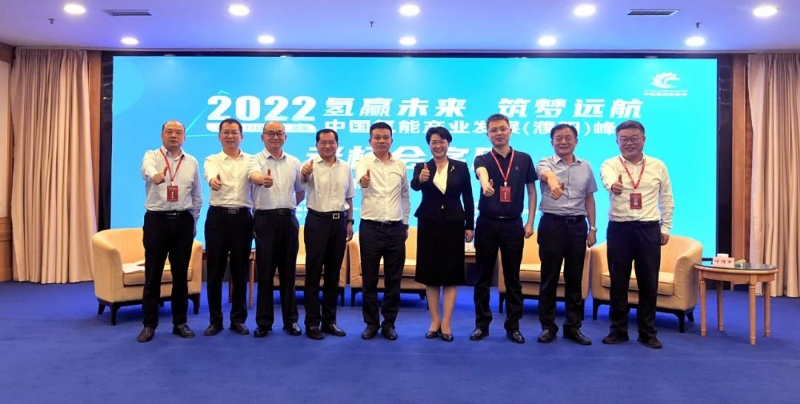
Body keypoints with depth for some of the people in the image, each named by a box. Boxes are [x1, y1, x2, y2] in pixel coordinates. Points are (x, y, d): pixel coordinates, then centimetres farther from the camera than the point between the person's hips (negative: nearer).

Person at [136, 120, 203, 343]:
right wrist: (154, 175, -48)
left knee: (181, 274, 8)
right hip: (156, 220, -2)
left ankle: (180, 322, 18)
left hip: (183, 221, 2)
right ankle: (149, 324, 13)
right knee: (152, 275, 2)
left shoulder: (192, 162, 9)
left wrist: (193, 222, 11)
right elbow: (146, 169, -25)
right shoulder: (151, 156, 1)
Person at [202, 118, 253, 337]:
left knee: (240, 270, 6)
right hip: (218, 217, 0)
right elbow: (210, 174, -19)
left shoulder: (250, 160, 8)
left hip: (243, 218, 0)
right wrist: (213, 180, -44)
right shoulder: (212, 160, 5)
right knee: (214, 271, 4)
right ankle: (215, 320, 16)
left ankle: (238, 319, 18)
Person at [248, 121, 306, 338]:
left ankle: (290, 320, 18)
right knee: (265, 271, 1)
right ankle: (264, 322, 11)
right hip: (266, 219, -3)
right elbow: (254, 176, -26)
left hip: (288, 219, 3)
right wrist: (263, 179, -47)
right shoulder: (256, 159, -1)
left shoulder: (294, 162, 11)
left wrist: (287, 206, 12)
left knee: (288, 272, 8)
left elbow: (301, 191, 22)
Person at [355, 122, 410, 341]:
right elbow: (361, 180, -27)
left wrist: (406, 223, 13)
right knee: (370, 279, 6)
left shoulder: (400, 165, 6)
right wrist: (364, 181, -51)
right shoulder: (364, 162, -4)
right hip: (370, 227, -2)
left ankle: (389, 323, 20)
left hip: (396, 228, 3)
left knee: (393, 279, 7)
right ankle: (371, 323, 19)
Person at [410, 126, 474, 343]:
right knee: (430, 274, 6)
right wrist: (420, 179, -43)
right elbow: (414, 185, -21)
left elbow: (468, 199, 3)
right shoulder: (421, 167, 1)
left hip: (453, 225, 0)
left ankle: (446, 324, 9)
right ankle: (434, 322, 17)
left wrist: (469, 226, -1)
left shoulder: (461, 167, 2)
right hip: (429, 225, 1)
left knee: (451, 275, 2)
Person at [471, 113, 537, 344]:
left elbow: (531, 190, 9)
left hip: (514, 224, 1)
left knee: (513, 277, 7)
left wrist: (530, 222, 1)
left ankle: (513, 326, 17)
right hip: (487, 224, 0)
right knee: (483, 276, 6)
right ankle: (482, 324, 16)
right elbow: (482, 172, -25)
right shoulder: (483, 159, 0)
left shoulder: (524, 159, 5)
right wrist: (485, 184, -50)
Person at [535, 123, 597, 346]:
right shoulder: (546, 162, -3)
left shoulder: (585, 166, 10)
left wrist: (592, 228, 9)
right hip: (552, 224, -3)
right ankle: (548, 326, 14)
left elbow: (589, 198, 15)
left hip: (577, 225, 3)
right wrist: (552, 181, -53)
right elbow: (546, 173, -29)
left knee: (575, 278, 9)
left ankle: (573, 327, 19)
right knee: (549, 277, 3)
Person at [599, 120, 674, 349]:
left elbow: (667, 199, 12)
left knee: (649, 283, 6)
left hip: (649, 229, 1)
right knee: (618, 281, 5)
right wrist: (613, 184, -49)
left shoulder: (658, 166, 6)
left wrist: (665, 227, 6)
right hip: (619, 229, -1)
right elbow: (608, 178, -26)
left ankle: (647, 332, 19)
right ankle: (618, 330, 18)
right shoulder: (610, 164, -1)